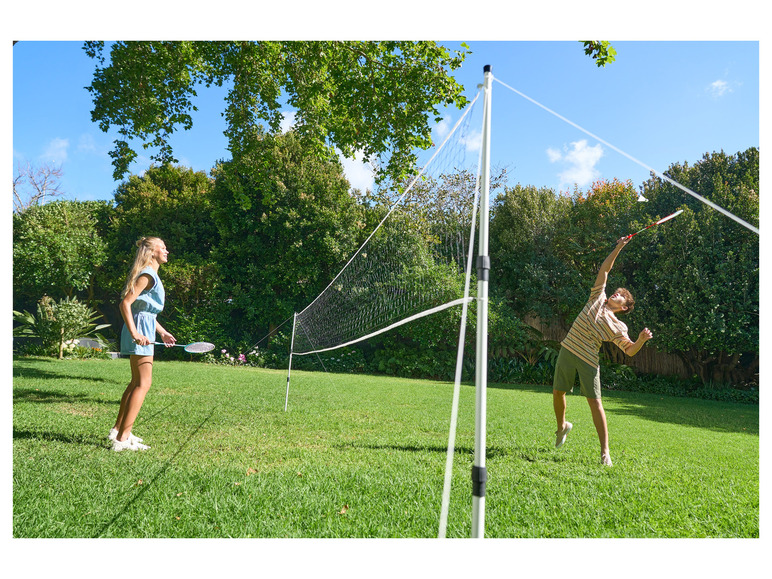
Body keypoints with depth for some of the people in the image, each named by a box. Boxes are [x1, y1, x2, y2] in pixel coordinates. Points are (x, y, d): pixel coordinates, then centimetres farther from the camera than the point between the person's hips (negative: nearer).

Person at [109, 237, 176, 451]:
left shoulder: (151, 275, 19)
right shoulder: (147, 275, -13)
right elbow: (125, 304, -20)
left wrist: (162, 332, 26)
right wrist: (135, 333, -27)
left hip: (144, 328, 11)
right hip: (140, 330, -11)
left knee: (137, 382, 17)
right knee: (143, 383, -9)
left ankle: (118, 430, 26)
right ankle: (122, 439, -7)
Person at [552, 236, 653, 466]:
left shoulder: (617, 327, 0)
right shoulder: (598, 299, 9)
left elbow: (630, 350, -2)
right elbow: (604, 270, 13)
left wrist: (641, 340, -22)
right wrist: (618, 249, 9)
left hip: (588, 361, -3)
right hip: (568, 351, 3)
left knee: (595, 403, -7)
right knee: (557, 393, 9)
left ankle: (605, 451, -2)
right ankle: (562, 426, 38)